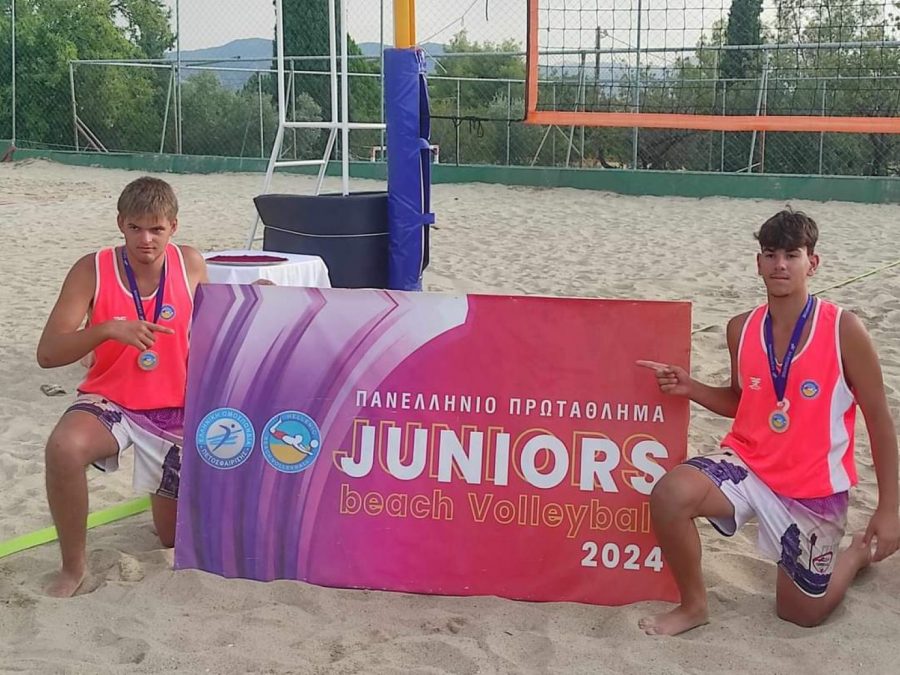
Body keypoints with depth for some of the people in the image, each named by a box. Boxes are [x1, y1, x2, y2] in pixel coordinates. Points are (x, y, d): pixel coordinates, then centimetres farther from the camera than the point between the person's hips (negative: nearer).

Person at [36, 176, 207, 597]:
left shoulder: (191, 265, -5)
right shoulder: (92, 271, -13)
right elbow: (47, 353, -18)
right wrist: (109, 328, -33)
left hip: (174, 410, 2)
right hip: (109, 402, -2)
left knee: (176, 537, 10)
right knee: (64, 448, -38)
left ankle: (168, 494, 50)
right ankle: (73, 567, -14)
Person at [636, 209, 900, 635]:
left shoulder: (843, 330, -16)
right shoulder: (741, 329, -4)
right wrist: (691, 388, -7)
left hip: (814, 488, -2)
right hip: (747, 466, 2)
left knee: (801, 613, 12)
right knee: (670, 494, -29)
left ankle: (860, 552, 43)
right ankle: (693, 605, -4)